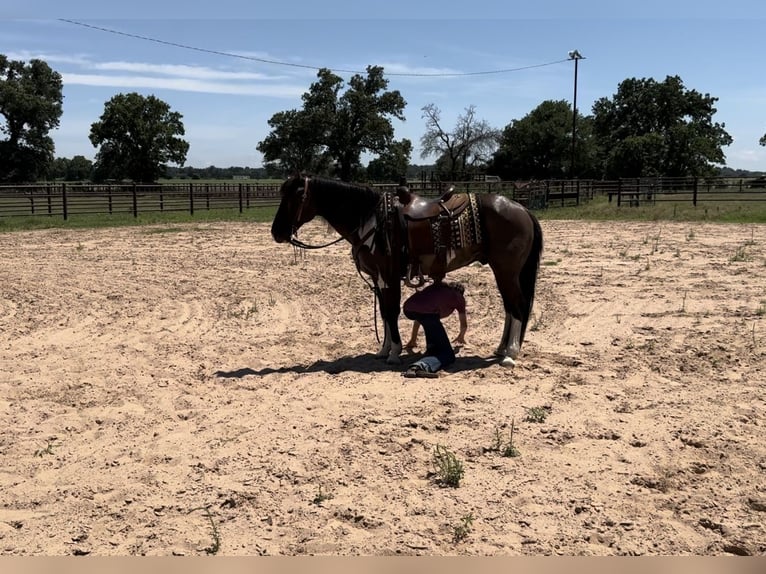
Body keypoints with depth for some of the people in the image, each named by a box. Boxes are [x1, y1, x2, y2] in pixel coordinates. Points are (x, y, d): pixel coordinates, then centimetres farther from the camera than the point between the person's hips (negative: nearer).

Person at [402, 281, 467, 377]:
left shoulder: (436, 286, 40)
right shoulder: (459, 297, 29)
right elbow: (464, 325, 42)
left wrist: (413, 338, 56)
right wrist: (461, 337, 64)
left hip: (407, 309, 5)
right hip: (427, 313, -5)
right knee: (448, 354, 0)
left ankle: (432, 347, 28)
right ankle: (420, 366, -26)